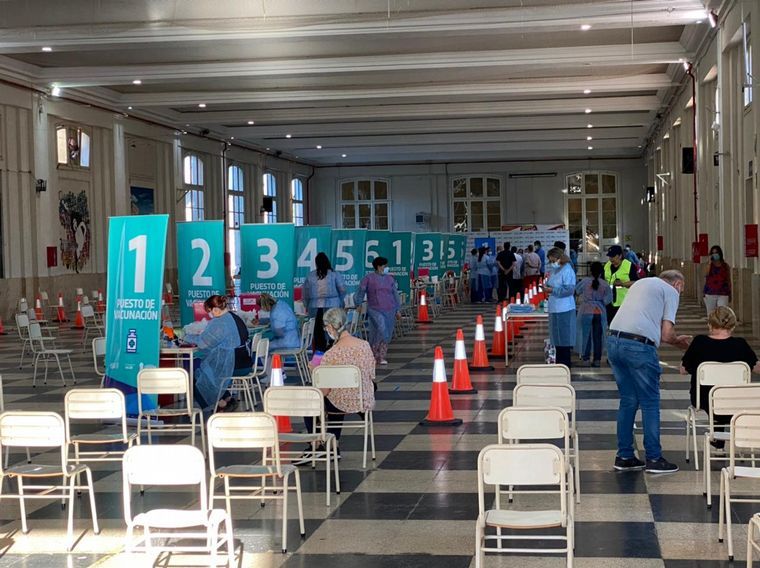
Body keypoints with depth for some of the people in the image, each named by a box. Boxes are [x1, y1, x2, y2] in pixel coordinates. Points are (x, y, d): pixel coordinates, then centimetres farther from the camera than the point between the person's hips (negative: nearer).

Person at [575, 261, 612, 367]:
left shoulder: (585, 281, -9)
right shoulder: (605, 284, -5)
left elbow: (576, 290, 4)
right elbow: (608, 299, -6)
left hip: (586, 312, -1)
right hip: (600, 313, 1)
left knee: (586, 334, 8)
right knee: (598, 336, 6)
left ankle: (586, 357, 10)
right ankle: (597, 359, 7)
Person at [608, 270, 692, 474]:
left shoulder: (641, 283, 28)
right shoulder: (671, 291, 7)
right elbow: (667, 334, -2)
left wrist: (674, 339, 33)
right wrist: (679, 341, 21)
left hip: (614, 340, 7)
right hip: (639, 346, -7)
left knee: (628, 401, 15)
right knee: (650, 403, 4)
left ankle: (624, 457, 18)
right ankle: (654, 459, 7)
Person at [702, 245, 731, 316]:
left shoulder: (725, 266, 6)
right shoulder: (708, 265, 5)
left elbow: (728, 280, 10)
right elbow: (704, 274, -15)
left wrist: (730, 294, 10)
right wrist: (709, 262, -15)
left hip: (723, 294, -1)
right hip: (710, 294, 1)